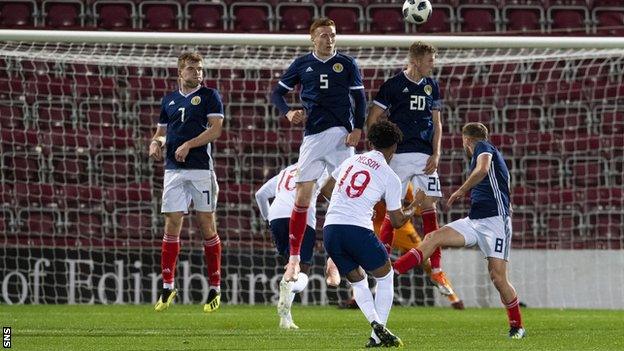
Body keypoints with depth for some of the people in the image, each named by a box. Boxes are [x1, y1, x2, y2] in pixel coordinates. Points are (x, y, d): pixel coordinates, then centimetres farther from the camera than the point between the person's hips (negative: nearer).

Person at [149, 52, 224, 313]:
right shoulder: (169, 100, 17)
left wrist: (187, 145, -14)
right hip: (173, 170, 4)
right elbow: (161, 131, 24)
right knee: (172, 225, -2)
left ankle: (215, 288, 4)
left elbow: (215, 128, -7)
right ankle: (168, 287, 2)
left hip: (201, 169, -4)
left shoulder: (209, 96, 3)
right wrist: (156, 142, 1)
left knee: (207, 226, -3)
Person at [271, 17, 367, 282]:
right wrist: (288, 113, -5)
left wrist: (357, 129, -6)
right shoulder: (302, 65, 10)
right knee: (302, 196, -5)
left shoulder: (347, 64, 7)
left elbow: (360, 99, 7)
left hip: (341, 133, -1)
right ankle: (294, 258, 1)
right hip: (313, 135, 1)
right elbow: (276, 93, 14)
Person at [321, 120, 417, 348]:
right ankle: (379, 334, 5)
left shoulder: (351, 161, 17)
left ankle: (375, 323, -1)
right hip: (358, 229, -5)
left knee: (357, 280, 23)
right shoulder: (390, 177, 4)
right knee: (385, 277, 17)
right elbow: (397, 221, 10)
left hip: (330, 229, 5)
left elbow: (326, 190, 29)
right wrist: (412, 210, 32)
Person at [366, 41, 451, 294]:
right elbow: (373, 118, -1)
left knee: (429, 207, 0)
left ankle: (436, 269, 2)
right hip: (400, 156, -4)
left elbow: (436, 123, 15)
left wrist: (436, 154, 4)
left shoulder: (431, 86, 12)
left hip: (425, 156, 4)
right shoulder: (393, 85, -4)